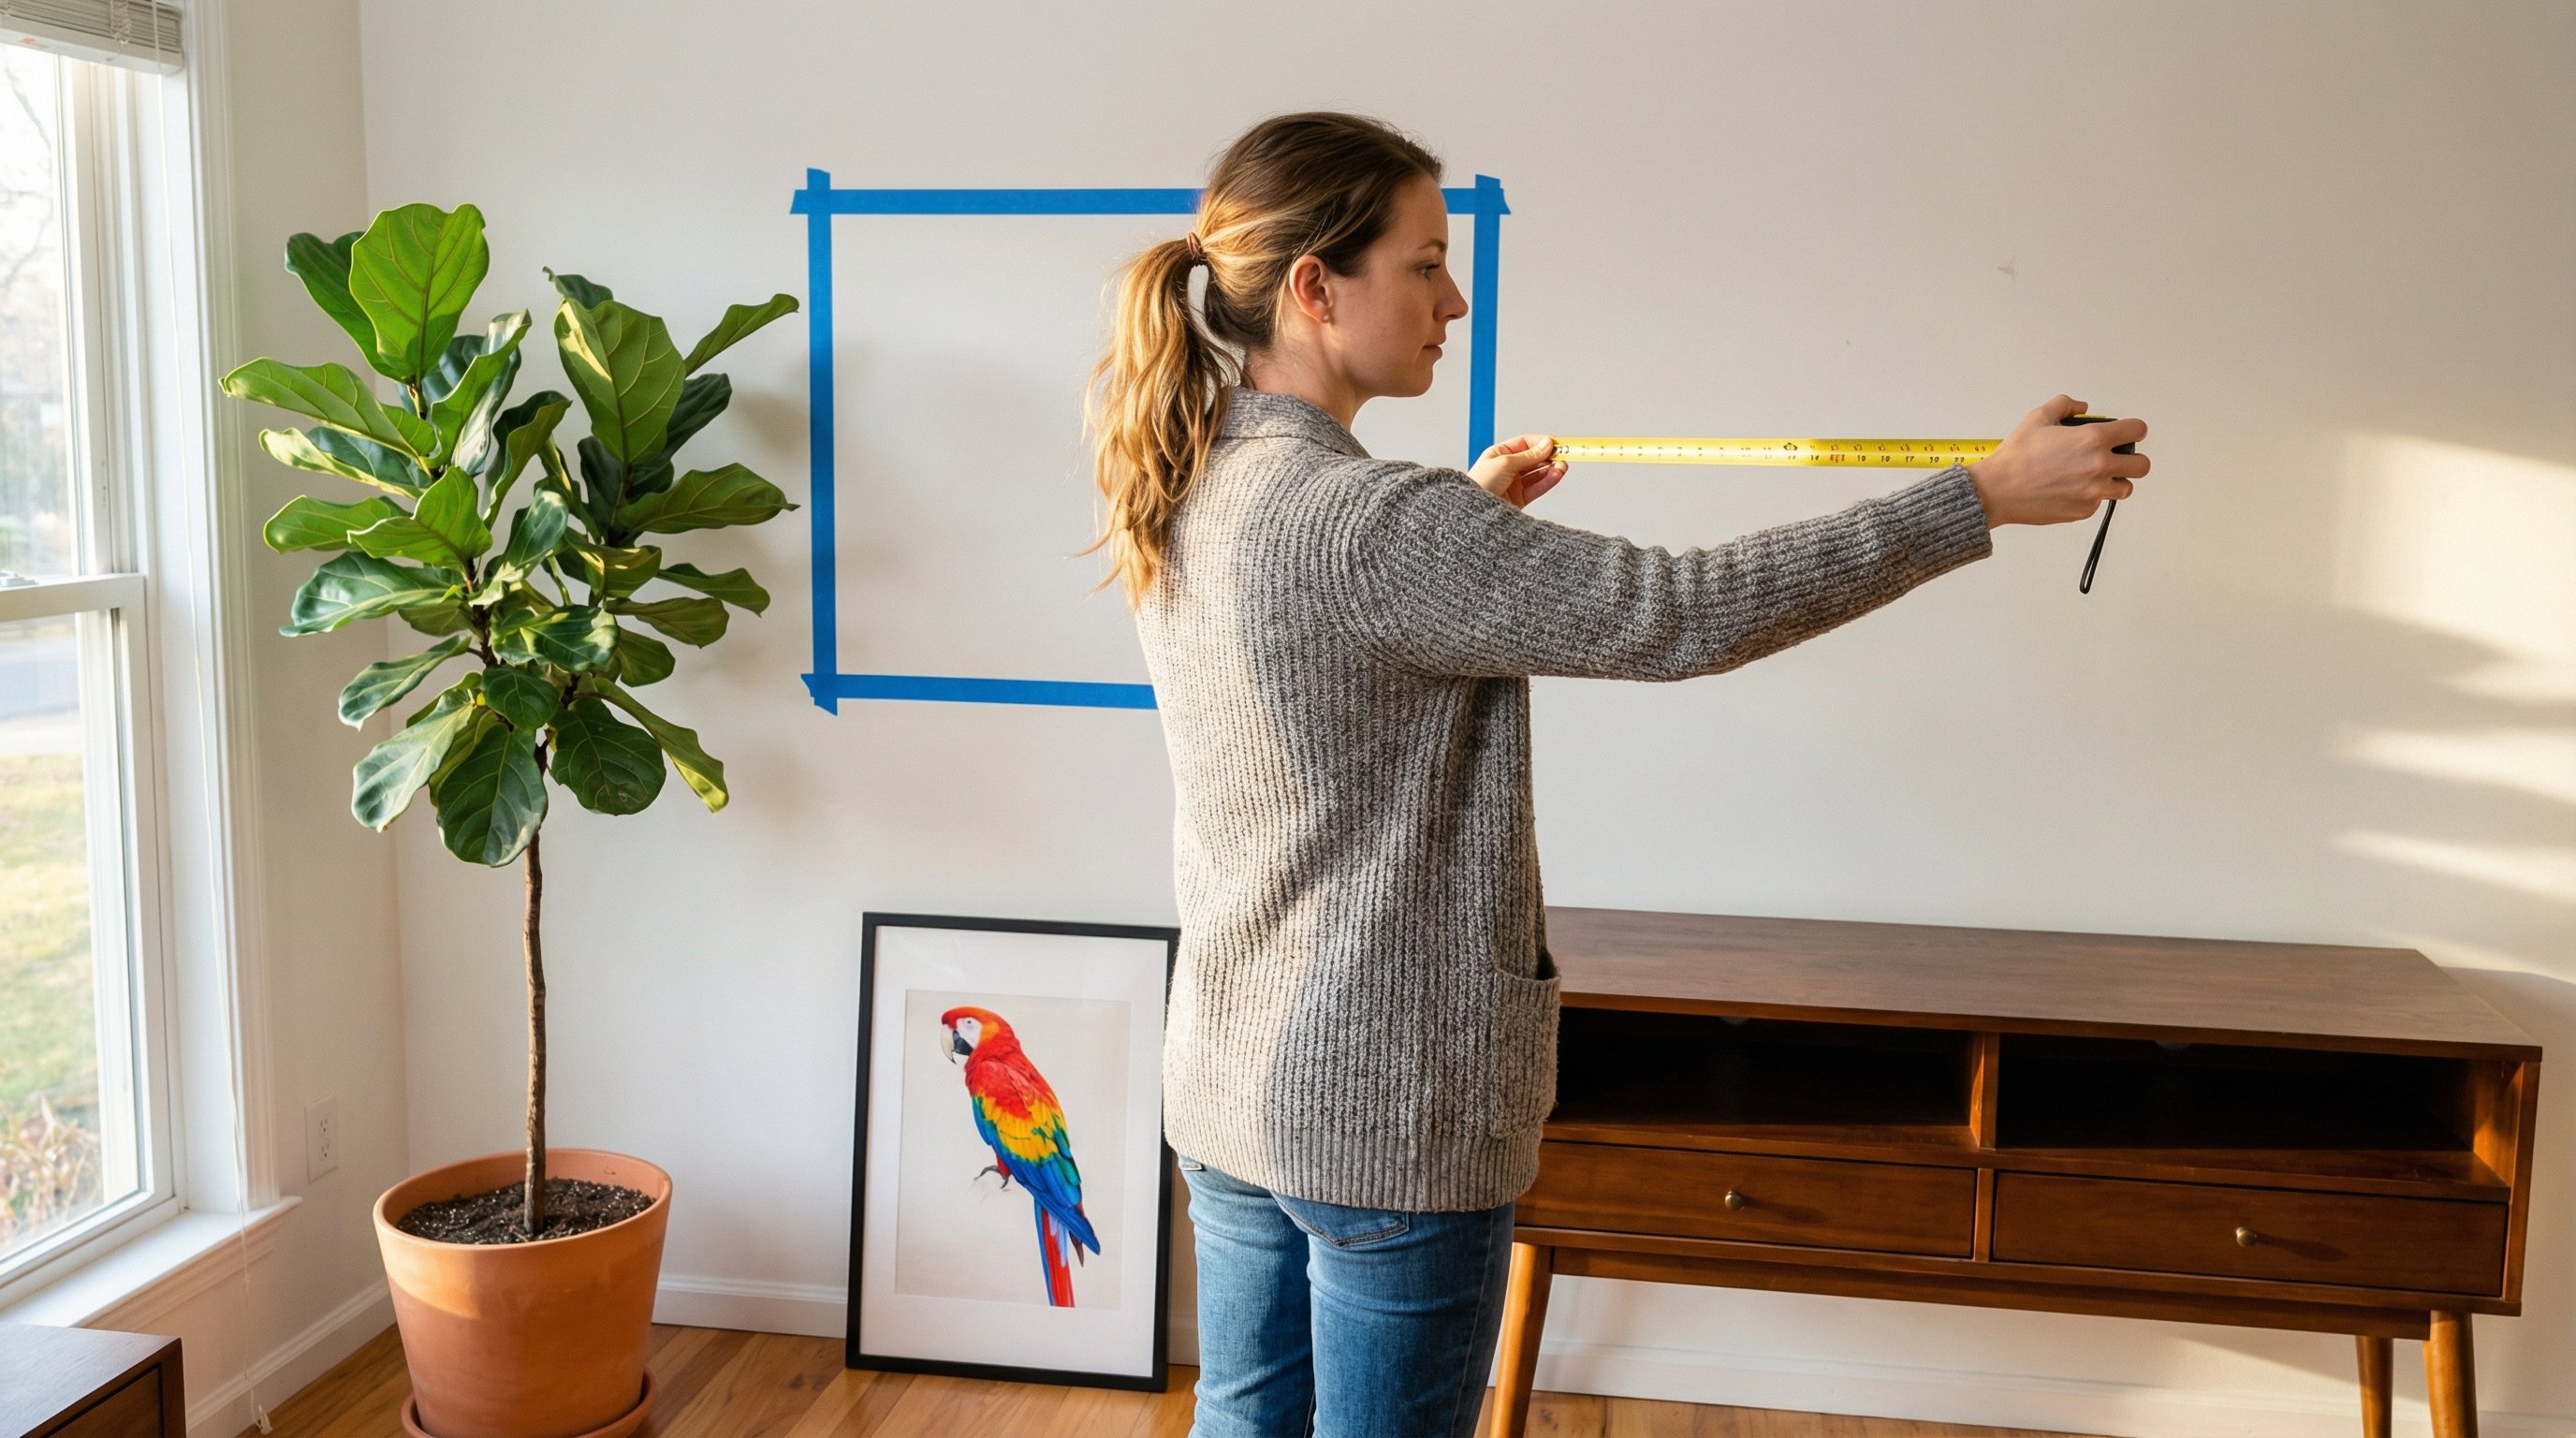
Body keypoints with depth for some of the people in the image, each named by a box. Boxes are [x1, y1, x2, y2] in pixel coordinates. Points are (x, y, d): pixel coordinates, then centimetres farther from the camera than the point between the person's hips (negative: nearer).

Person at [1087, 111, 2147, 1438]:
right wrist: (1989, 495, -19)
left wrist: (1469, 507, 31)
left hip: (1227, 1085, 9)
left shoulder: (1184, 500, 3)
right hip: (1391, 1107, -9)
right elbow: (1674, 612, -26)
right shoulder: (1366, 523, -25)